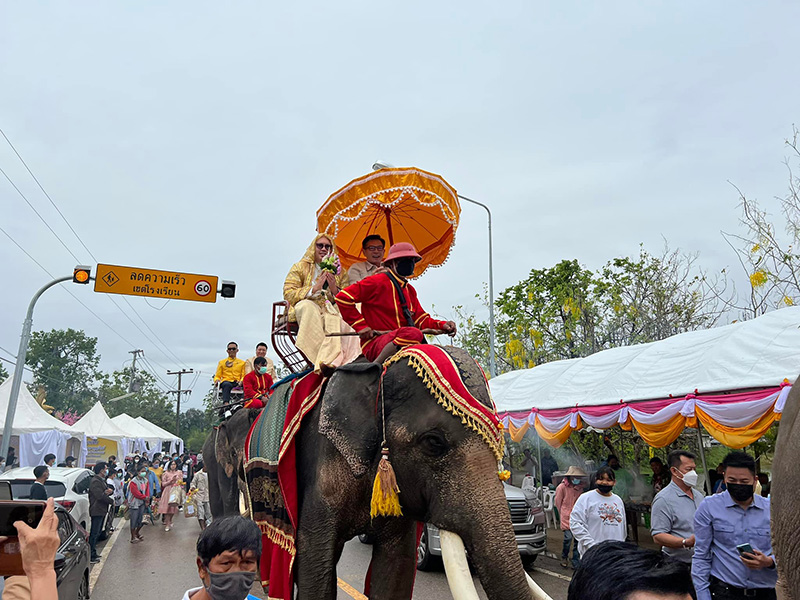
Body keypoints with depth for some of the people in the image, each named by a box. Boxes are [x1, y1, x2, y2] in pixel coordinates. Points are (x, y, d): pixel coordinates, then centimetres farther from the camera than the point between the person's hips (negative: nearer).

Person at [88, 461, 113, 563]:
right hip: (97, 511, -10)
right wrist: (111, 501, -13)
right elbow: (100, 495, -25)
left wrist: (110, 491, -5)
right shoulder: (95, 481, -17)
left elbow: (107, 491, 20)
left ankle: (93, 554, 24)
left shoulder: (102, 480, 16)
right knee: (94, 533, -6)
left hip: (102, 510, 10)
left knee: (97, 533, 16)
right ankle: (91, 556, -2)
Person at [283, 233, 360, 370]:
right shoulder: (300, 267, 16)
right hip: (306, 311, -2)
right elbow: (288, 294, 2)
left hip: (330, 311, 2)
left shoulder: (340, 272, 22)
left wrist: (335, 290, -7)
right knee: (307, 305, -37)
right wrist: (314, 288, -9)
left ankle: (326, 361, -45)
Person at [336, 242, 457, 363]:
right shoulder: (378, 282, -4)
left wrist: (442, 325, -1)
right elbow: (343, 297, -9)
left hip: (400, 342, 8)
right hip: (375, 343, -8)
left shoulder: (410, 289, 21)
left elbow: (420, 318, 18)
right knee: (414, 333, -35)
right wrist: (361, 326, -12)